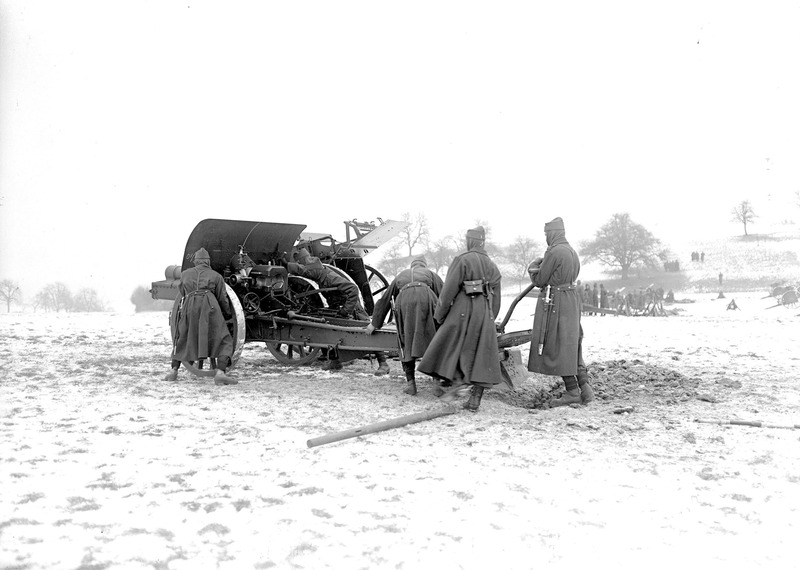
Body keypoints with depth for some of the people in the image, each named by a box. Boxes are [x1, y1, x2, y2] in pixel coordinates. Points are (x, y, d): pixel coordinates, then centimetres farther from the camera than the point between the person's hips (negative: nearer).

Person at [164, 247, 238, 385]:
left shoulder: (184, 274, 26)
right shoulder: (216, 276, 21)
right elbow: (223, 299, 20)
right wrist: (228, 315, 35)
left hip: (188, 306, 2)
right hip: (209, 305, -2)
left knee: (181, 338, 24)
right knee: (224, 341, 3)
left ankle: (174, 371, 19)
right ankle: (220, 373, -16)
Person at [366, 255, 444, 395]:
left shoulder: (401, 276, 37)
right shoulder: (431, 274, 33)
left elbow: (384, 300, 38)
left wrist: (375, 323, 43)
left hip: (404, 301, 1)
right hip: (425, 297, -1)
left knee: (406, 344, 10)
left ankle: (411, 382, 4)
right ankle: (438, 381, -5)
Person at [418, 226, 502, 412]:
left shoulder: (462, 260, -5)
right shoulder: (492, 265, 14)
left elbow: (449, 289, -10)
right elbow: (496, 297, 14)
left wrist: (439, 313, -2)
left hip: (463, 309, -5)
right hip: (484, 312, 5)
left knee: (449, 346, 10)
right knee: (481, 354, 5)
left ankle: (456, 381, -5)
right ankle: (475, 399, 6)